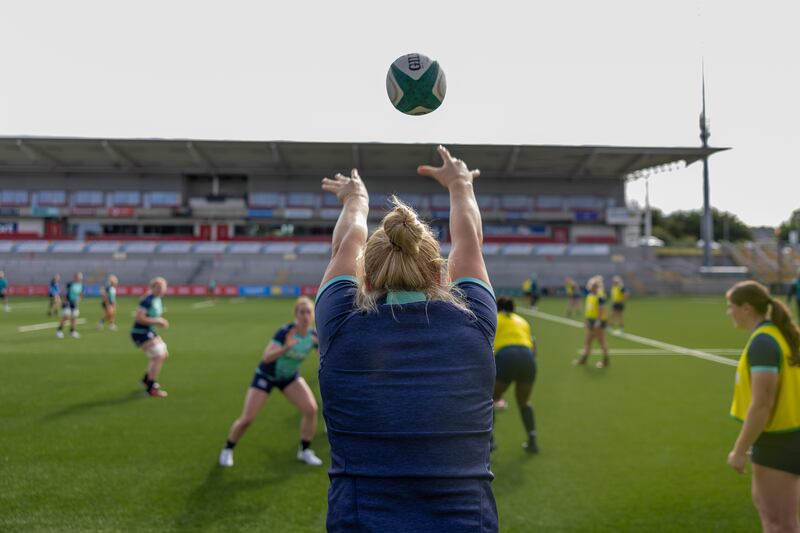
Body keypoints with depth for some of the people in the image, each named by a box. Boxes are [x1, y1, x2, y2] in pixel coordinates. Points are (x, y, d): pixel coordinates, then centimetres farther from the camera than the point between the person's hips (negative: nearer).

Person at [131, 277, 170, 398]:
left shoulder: (157, 300, 9)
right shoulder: (147, 300, -21)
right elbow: (139, 318, -26)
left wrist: (161, 322, 4)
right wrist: (157, 321, -22)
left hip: (149, 332, 10)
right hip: (140, 333, -10)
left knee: (164, 355, 16)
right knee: (158, 356, -18)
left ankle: (147, 379, 33)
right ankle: (151, 388, -11)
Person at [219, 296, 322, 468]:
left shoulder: (313, 335, -15)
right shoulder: (285, 331, -30)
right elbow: (267, 357, -39)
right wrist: (287, 347, -55)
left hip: (290, 376, 4)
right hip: (266, 375, -4)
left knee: (311, 408, -15)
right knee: (247, 418, -7)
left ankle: (305, 451, 7)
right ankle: (227, 450, 22)